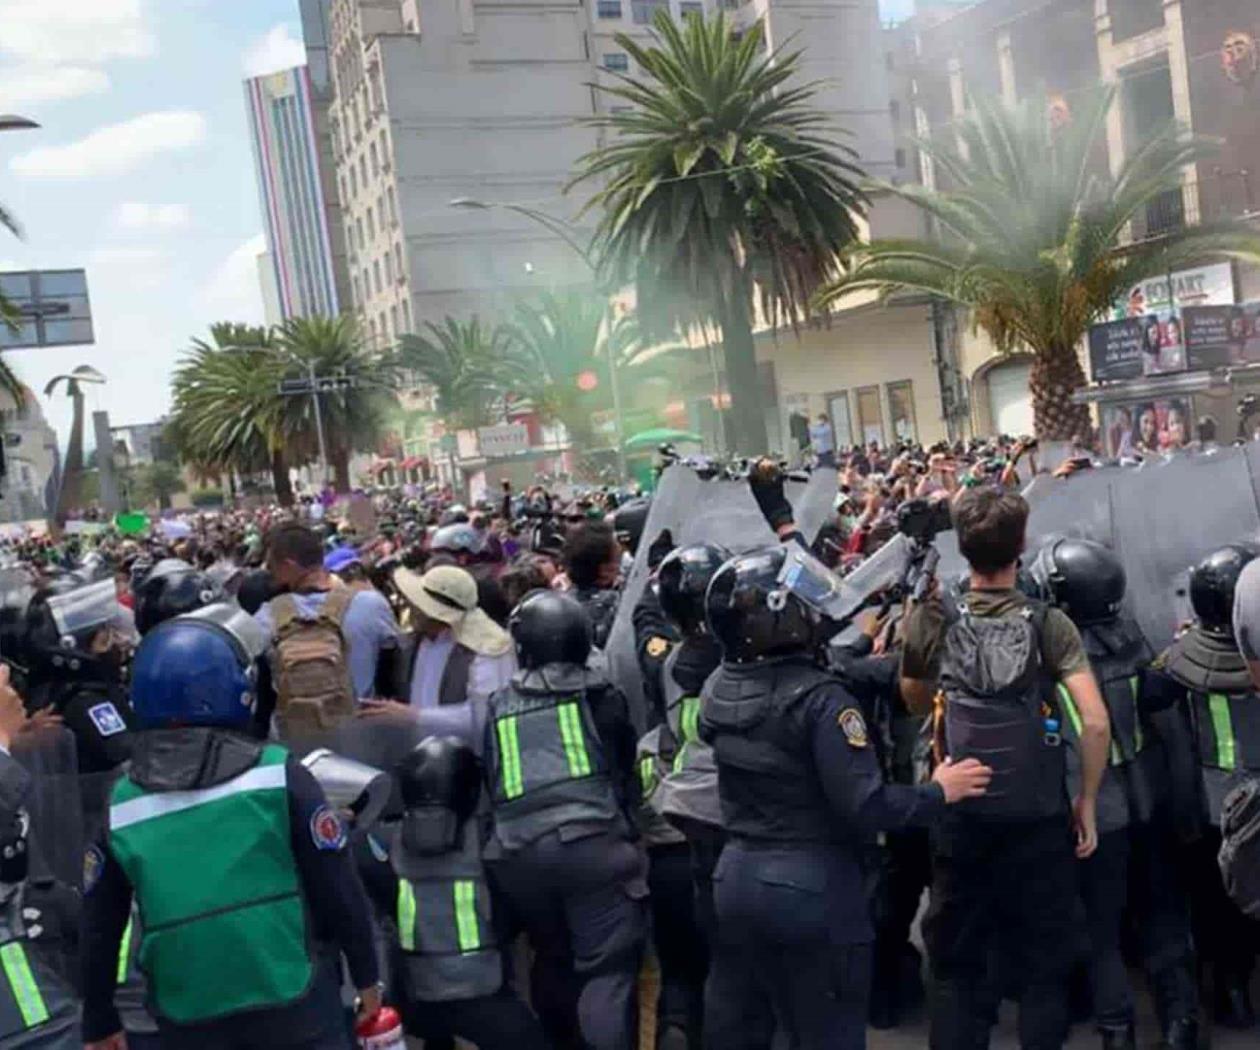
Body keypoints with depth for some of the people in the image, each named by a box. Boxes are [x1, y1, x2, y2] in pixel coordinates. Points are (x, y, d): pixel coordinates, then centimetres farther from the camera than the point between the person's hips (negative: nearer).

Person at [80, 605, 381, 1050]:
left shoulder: (120, 804, -2)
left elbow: (99, 929, 7)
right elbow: (338, 888, -6)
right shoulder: (279, 775, -11)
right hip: (294, 1005, -2)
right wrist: (366, 974, 7)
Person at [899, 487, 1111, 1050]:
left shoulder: (933, 625, -5)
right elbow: (1096, 723, -14)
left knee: (957, 965, 15)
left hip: (962, 819, 1)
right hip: (1041, 820, 0)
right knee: (1044, 965, 16)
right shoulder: (1049, 624, -8)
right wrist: (1088, 800, -1)